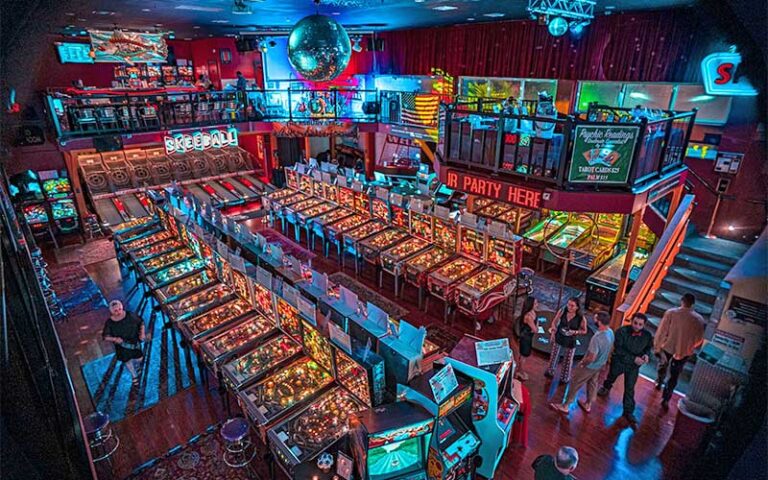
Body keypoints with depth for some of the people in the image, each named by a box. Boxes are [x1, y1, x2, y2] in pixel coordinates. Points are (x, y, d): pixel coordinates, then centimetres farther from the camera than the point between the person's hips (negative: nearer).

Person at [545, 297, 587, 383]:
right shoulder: (562, 311, -18)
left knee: (568, 361, 16)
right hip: (558, 338, 2)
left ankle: (565, 378, 39)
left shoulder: (581, 318, -23)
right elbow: (554, 322, -3)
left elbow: (584, 331, -7)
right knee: (554, 356, 22)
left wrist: (575, 332, -24)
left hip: (570, 342, -2)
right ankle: (550, 372, 48)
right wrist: (553, 332, -11)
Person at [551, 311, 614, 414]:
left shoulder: (597, 338, -39)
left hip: (590, 366, -8)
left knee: (575, 384, 10)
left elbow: (591, 358, -32)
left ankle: (565, 406, 24)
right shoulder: (610, 332, -12)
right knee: (592, 383, 27)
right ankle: (588, 405, 48)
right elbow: (608, 349, 6)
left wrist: (582, 362, -12)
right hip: (600, 364, 8)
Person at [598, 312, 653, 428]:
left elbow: (648, 347, 3)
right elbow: (618, 349, -26)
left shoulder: (647, 335, -16)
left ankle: (628, 412, 18)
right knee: (612, 377, 26)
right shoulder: (622, 331, -27)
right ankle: (606, 387, 59)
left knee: (630, 389, 4)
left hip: (634, 366, 1)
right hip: (619, 361, -1)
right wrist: (633, 358, -32)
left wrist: (646, 355, -19)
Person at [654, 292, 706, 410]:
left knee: (663, 366, 29)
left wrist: (657, 347, -3)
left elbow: (661, 332, -14)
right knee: (674, 376, 13)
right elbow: (699, 339, -3)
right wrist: (691, 348, 17)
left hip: (667, 347, 0)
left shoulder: (671, 313, -18)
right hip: (684, 351, 0)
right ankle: (665, 399, 15)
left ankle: (659, 382, 52)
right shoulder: (699, 319, -12)